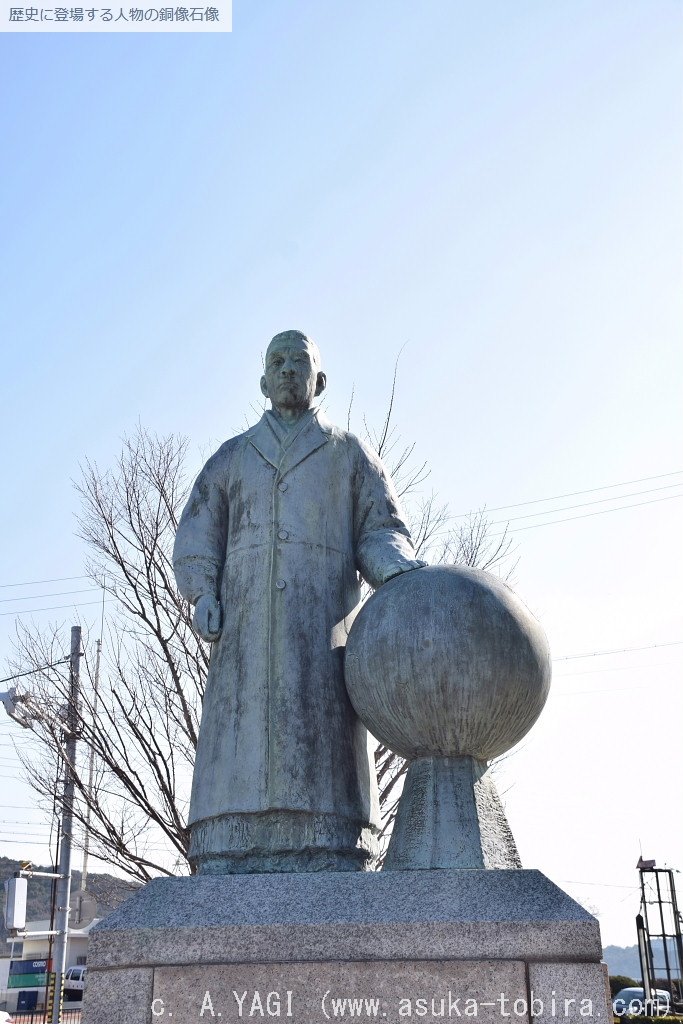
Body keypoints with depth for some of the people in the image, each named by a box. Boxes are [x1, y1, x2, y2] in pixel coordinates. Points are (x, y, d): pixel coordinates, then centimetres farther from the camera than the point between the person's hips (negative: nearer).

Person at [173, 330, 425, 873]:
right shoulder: (231, 457, 25)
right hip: (248, 629, 2)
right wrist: (203, 592, -5)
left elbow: (380, 531, 10)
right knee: (239, 763, -10)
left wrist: (400, 570, -14)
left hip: (321, 624, -2)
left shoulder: (350, 452, 20)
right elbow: (196, 535, 15)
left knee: (323, 762, -13)